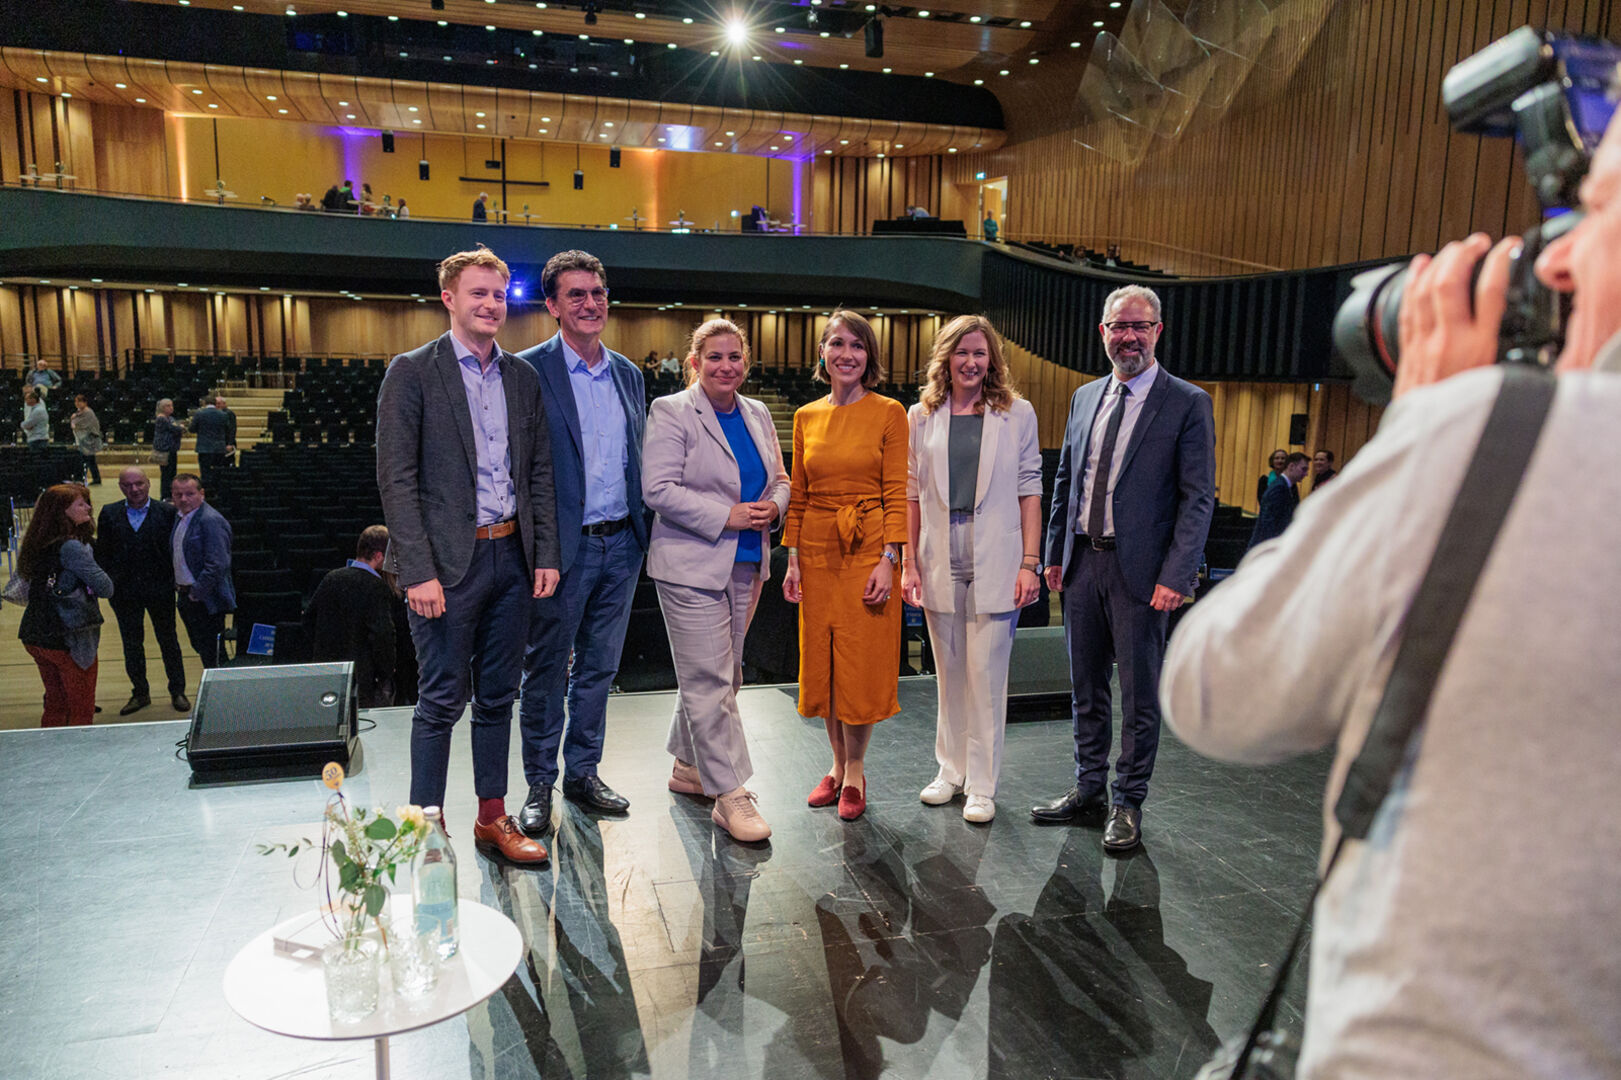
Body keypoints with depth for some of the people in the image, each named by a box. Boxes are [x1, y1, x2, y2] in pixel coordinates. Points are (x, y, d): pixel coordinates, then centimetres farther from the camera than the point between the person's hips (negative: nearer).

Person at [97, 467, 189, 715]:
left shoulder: (167, 512, -7)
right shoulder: (109, 514, 0)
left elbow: (175, 548, -4)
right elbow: (102, 552, 4)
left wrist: (173, 580, -9)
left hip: (160, 589, -2)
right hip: (124, 591, 2)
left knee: (168, 641, 10)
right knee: (131, 643, 13)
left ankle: (178, 692, 22)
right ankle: (140, 693, 27)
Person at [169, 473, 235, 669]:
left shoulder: (211, 521, -20)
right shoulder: (181, 516, 10)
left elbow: (217, 566, -25)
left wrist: (196, 593, -18)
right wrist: (179, 587, 14)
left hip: (206, 601, -9)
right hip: (186, 597, 9)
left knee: (212, 656, -2)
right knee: (199, 646, 19)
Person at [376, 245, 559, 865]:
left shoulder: (523, 378, 12)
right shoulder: (412, 372, -4)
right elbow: (395, 478, -9)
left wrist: (546, 553, 5)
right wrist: (418, 571, -15)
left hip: (511, 556, 5)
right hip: (450, 560, -5)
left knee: (497, 697, 13)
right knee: (442, 700, 2)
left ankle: (492, 819, 24)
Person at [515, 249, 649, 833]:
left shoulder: (629, 374, 11)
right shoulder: (530, 370, -7)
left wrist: (641, 532, 10)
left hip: (622, 544, 6)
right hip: (564, 547, -5)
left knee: (599, 667, 15)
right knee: (546, 671, 7)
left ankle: (583, 773, 30)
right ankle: (540, 785, 22)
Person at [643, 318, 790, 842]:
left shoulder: (758, 415, 13)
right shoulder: (671, 412, -7)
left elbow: (780, 478, 21)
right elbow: (659, 488, -15)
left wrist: (773, 505, -2)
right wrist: (727, 516, -18)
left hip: (746, 565, 7)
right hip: (691, 566, -7)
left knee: (721, 673, 14)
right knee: (709, 679, -6)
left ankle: (689, 765, 32)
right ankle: (729, 795, 0)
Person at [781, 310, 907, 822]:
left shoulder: (889, 413, -3)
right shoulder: (806, 417, 9)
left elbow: (897, 493, -6)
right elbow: (798, 496, 11)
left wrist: (888, 559, -14)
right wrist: (793, 558, 4)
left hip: (867, 552, -4)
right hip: (817, 552, 4)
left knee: (861, 665, 2)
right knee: (821, 663, 10)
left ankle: (855, 770, 20)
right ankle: (839, 764, 27)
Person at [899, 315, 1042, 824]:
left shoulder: (1017, 413, 4)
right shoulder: (922, 416, 9)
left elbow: (1029, 491, 1)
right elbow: (912, 493, 9)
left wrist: (1030, 563, -5)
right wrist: (909, 563, 3)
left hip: (995, 562, -2)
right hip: (940, 562, 2)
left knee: (986, 674, 0)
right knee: (948, 672, 11)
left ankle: (982, 785, 12)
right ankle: (950, 770, 25)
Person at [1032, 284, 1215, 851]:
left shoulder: (1188, 403, -5)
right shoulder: (1085, 398, 12)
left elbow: (1198, 499, -9)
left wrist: (1176, 576, -16)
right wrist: (1055, 554, 11)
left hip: (1141, 571, -5)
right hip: (1082, 564, 5)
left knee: (1140, 696, 6)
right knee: (1086, 688, 15)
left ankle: (1128, 804, 21)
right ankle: (1088, 787, 31)